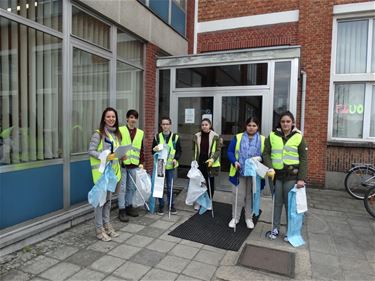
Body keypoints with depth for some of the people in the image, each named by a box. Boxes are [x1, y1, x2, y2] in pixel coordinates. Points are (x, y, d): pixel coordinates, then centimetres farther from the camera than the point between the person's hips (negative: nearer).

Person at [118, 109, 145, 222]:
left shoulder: (140, 133, 11)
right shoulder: (120, 130, -1)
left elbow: (141, 150, 13)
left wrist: (141, 163, 8)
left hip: (134, 165, 4)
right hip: (122, 164, -4)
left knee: (132, 187, 12)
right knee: (122, 187, 0)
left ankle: (128, 206, 27)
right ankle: (122, 210, 10)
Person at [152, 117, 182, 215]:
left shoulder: (175, 137, 2)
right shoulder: (157, 137, 4)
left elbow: (179, 151, 6)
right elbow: (152, 151, 9)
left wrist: (176, 159, -11)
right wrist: (154, 150, -14)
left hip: (170, 166, -1)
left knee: (170, 187, 6)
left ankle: (171, 205, 21)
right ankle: (161, 206, 19)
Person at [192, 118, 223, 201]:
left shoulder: (216, 136, -4)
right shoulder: (196, 136, 4)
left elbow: (218, 150, -4)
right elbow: (194, 150, 9)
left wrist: (212, 159, -18)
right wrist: (194, 161, 1)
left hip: (210, 164, -2)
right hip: (199, 163, 2)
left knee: (210, 183, 7)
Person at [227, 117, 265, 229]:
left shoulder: (263, 140, 3)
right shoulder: (237, 137, 2)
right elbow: (230, 151, 0)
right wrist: (234, 162, -17)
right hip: (239, 172, 0)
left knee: (251, 195, 11)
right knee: (238, 195, 3)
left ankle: (249, 218, 27)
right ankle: (235, 217, 20)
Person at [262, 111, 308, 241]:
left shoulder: (298, 137, -1)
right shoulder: (272, 136, 4)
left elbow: (303, 159, -1)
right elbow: (266, 154, 3)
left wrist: (302, 178, -8)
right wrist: (270, 168, -14)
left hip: (291, 176, -1)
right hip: (276, 174, 2)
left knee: (290, 204, 7)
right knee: (277, 203, 11)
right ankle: (275, 228, 26)